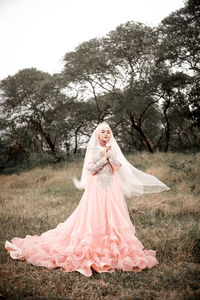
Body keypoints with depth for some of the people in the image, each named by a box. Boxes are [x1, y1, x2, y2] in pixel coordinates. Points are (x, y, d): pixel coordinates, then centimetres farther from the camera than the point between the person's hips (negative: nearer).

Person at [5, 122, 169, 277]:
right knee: (93, 219, -4)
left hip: (112, 190, 3)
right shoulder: (92, 149, 3)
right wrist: (104, 157, -9)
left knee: (114, 219, 0)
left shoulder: (114, 148, 11)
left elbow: (117, 166, -3)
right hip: (96, 189, -2)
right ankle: (92, 251, 3)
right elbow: (91, 169, -7)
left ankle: (115, 250, 7)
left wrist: (109, 152, -12)